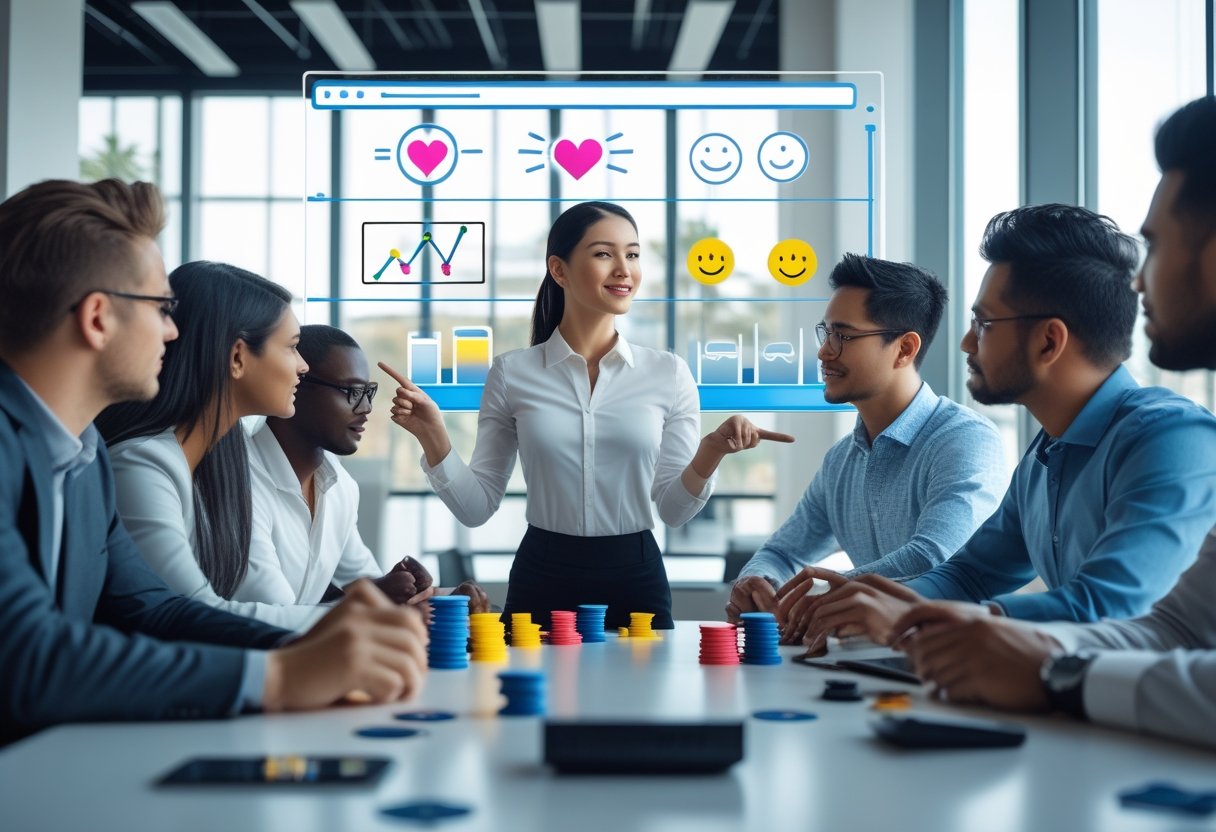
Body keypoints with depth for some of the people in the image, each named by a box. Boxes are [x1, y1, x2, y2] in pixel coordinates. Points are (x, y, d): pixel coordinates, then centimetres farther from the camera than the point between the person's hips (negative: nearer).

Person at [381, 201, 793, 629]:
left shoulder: (669, 374, -1)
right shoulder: (511, 373, -2)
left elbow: (673, 509, 1)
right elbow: (477, 507, 0)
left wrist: (712, 450, -16)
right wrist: (432, 435, -14)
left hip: (635, 581, 1)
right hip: (541, 580, 0)